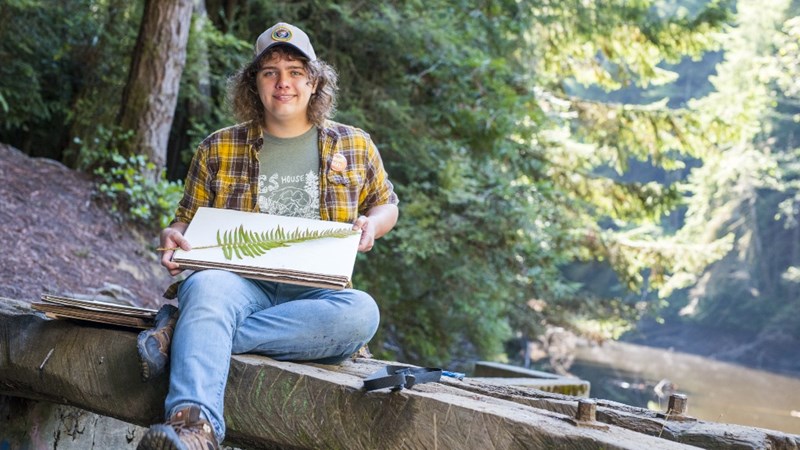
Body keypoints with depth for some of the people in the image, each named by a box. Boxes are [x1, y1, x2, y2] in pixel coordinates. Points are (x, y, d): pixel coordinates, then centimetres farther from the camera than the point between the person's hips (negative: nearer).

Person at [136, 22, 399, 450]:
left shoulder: (354, 146, 15)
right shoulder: (218, 149, 13)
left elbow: (386, 204, 28)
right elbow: (187, 220, 19)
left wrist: (372, 224, 3)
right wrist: (172, 236, -6)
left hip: (316, 292, 1)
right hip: (240, 281, -1)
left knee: (360, 311, -36)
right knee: (205, 285, -38)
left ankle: (189, 334, -34)